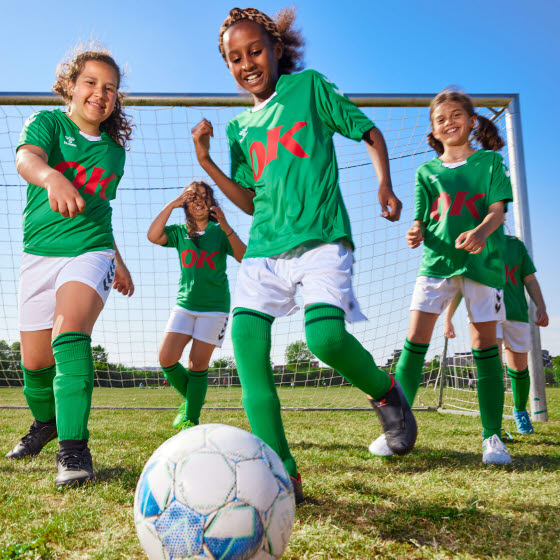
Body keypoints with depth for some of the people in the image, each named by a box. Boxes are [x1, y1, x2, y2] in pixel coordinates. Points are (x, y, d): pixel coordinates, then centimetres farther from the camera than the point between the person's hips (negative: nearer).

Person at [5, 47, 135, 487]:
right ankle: (45, 421, 39)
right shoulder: (47, 121, -1)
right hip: (39, 253, 0)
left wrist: (118, 261, 25)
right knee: (35, 360, 7)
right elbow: (26, 158, -25)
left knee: (70, 326, -29)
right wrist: (52, 177, -48)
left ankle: (73, 448, -29)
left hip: (91, 252, 0)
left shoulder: (114, 152, 10)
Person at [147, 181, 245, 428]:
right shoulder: (179, 231, 8)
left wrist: (226, 227, -26)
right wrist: (171, 205, -15)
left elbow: (244, 257, -14)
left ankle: (191, 420, 10)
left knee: (198, 364, -3)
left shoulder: (220, 231, 1)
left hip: (214, 306, -3)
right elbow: (153, 236, -11)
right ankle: (190, 398, 19)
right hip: (184, 304, 3)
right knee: (167, 358, -7)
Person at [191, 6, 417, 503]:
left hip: (322, 238, -4)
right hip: (265, 245, 5)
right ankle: (281, 475, -6)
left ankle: (387, 393, 8)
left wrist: (385, 185, -4)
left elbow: (368, 131, 12)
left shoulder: (310, 87, 9)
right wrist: (206, 162, 8)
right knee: (245, 337, -14)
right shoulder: (240, 128, 19)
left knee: (326, 336, -26)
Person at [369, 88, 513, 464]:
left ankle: (493, 436, 9)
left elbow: (498, 209, -3)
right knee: (415, 340, -7)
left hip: (482, 260, -1)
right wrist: (416, 234, -15)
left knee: (485, 344, 0)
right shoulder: (427, 171, 13)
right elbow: (422, 221, 9)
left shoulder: (490, 161, 9)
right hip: (438, 260, 1)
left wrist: (480, 232, -25)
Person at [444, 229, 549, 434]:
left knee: (519, 367, 9)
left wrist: (541, 308, 0)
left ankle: (520, 411, 34)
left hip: (516, 312, 3)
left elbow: (530, 280, 14)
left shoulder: (516, 245, 13)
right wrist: (447, 318, 6)